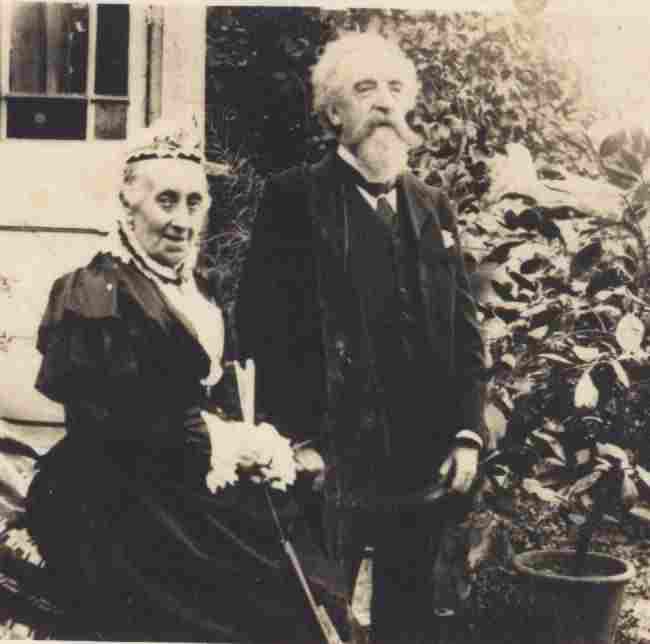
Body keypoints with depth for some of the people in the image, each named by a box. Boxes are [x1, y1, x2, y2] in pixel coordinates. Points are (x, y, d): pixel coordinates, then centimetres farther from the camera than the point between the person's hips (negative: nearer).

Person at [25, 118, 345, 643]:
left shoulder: (199, 292, 13)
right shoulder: (94, 293, -12)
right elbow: (107, 423, -18)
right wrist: (220, 440, -15)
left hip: (199, 492, 8)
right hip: (128, 511, -7)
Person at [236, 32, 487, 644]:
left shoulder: (434, 207, 12)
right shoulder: (294, 196, -4)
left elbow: (464, 331, 11)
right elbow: (262, 326, -9)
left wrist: (467, 434, 3)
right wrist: (295, 444, -13)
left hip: (427, 459, 5)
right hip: (330, 458, -4)